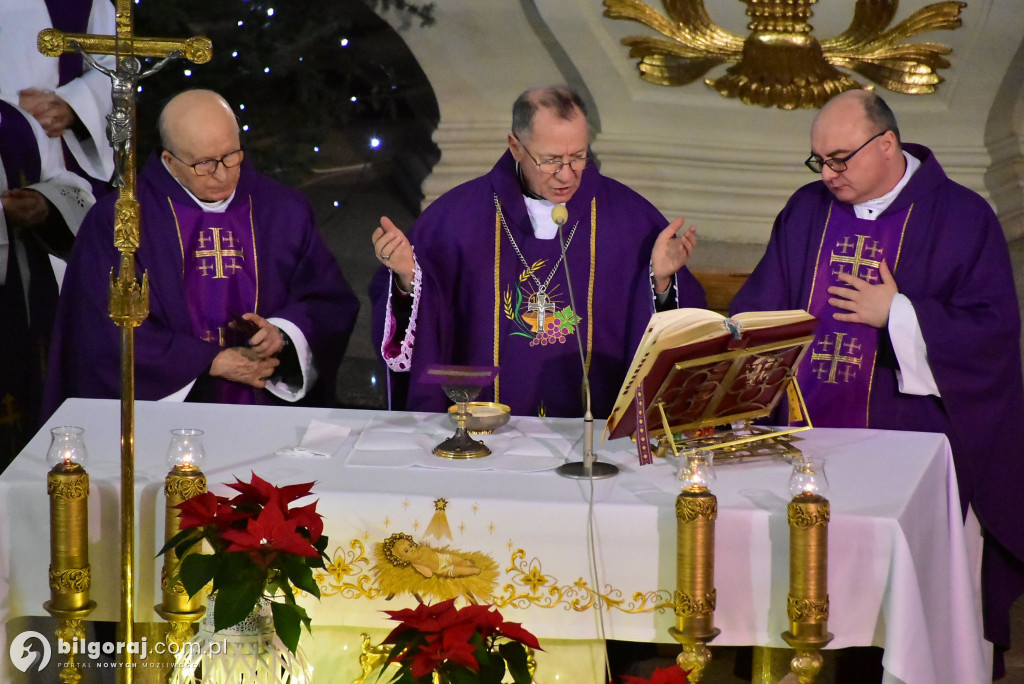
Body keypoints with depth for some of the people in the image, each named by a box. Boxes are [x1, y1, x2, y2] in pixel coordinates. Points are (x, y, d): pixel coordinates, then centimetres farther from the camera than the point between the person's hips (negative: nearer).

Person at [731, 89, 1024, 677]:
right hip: (804, 441, 4)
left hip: (905, 452, -4)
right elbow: (757, 312, 11)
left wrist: (897, 314, -13)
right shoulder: (806, 211, 12)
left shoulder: (962, 219, -2)